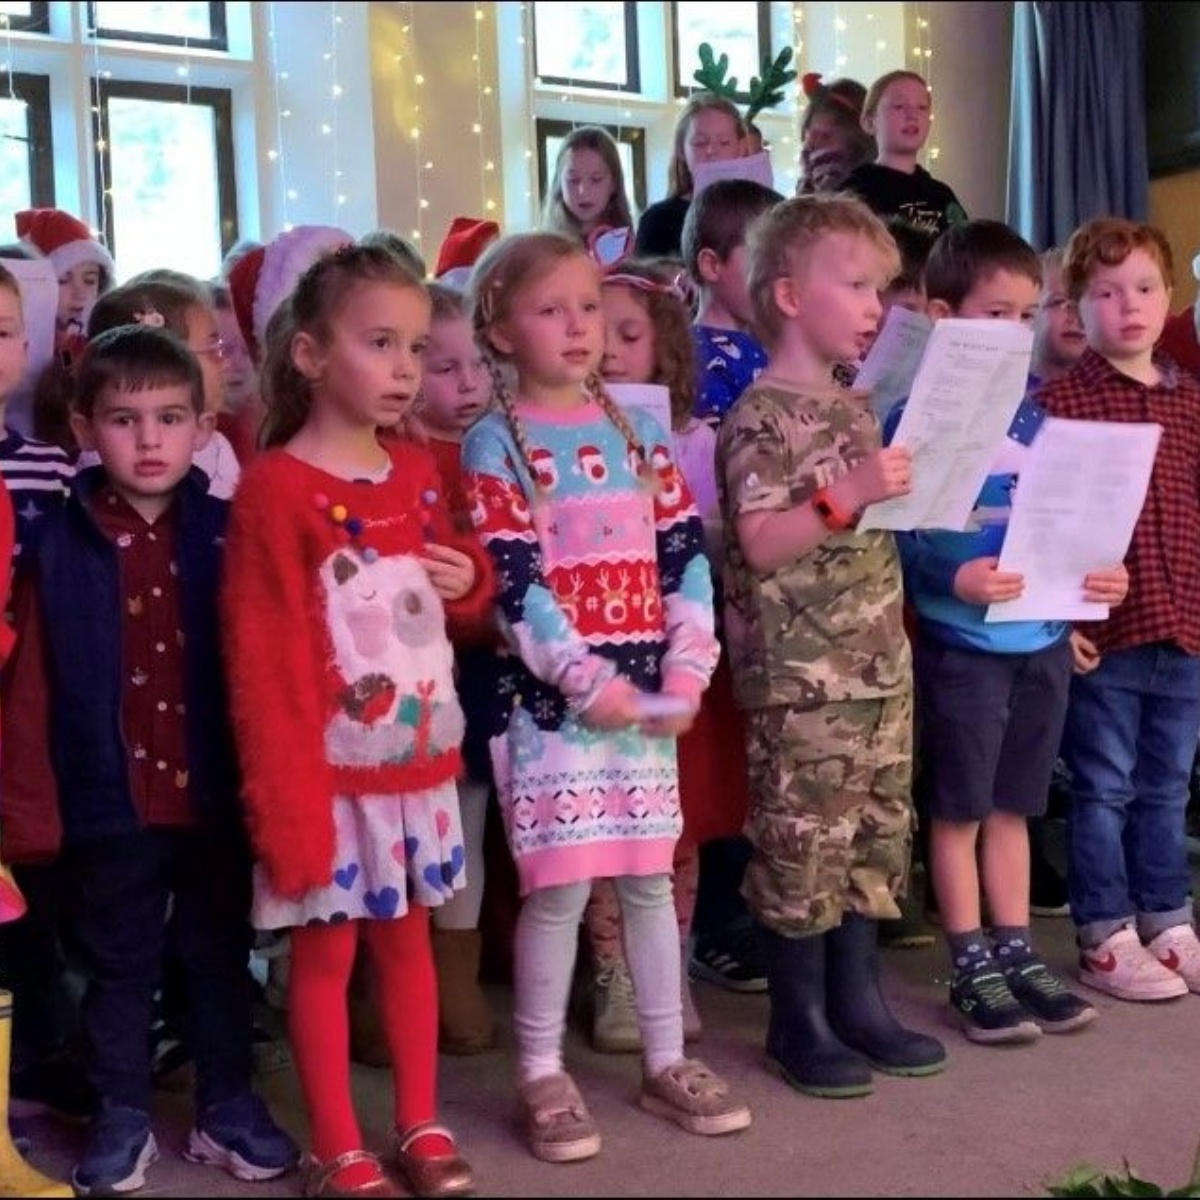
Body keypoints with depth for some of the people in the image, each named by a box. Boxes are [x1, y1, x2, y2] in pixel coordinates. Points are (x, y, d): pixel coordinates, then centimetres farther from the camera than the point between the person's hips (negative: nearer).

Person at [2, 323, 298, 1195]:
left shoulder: (228, 532, -4)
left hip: (215, 794, 1)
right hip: (111, 798, 0)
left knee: (221, 958, 16)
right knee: (119, 966, 14)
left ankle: (227, 1108, 32)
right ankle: (123, 1119, 30)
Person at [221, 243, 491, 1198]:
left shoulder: (417, 471, 7)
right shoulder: (275, 487, -14)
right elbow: (263, 653, -17)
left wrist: (472, 581, -3)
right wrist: (287, 792, -19)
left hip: (420, 757, 6)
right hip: (331, 768, -6)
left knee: (408, 936, 16)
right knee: (326, 950, 6)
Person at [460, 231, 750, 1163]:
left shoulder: (637, 430, 10)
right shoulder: (494, 444, -4)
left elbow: (688, 555, 6)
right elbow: (511, 583, -12)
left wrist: (686, 669, -5)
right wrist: (586, 679, -18)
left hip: (646, 690, 5)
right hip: (551, 696, -4)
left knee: (650, 875, 11)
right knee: (561, 885, -3)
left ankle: (667, 1061, 23)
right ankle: (542, 1074, 12)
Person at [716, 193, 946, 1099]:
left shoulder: (856, 405, 14)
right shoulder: (762, 416, -13)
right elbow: (758, 544, -21)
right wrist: (849, 497, -28)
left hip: (878, 659, 9)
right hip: (801, 675, -9)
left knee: (877, 836, 14)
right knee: (803, 843, 0)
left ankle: (858, 1000, 26)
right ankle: (799, 1021, 14)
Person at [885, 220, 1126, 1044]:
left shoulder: (1035, 417, 9)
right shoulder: (917, 417, -11)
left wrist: (1096, 572, -2)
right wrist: (954, 577, -31)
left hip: (1041, 639, 6)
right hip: (961, 644, -6)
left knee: (1014, 805, 16)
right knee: (959, 809, 6)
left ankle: (1018, 953, 26)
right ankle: (972, 968, 17)